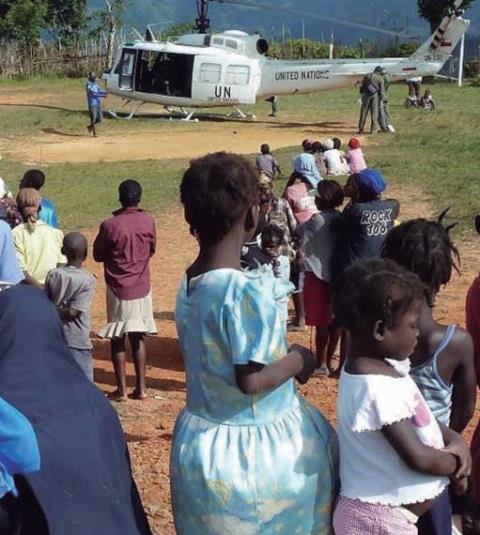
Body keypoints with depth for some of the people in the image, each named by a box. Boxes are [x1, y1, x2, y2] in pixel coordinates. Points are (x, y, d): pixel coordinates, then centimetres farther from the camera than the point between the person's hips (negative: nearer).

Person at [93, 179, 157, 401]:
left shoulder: (109, 225, -14)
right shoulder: (148, 221, -5)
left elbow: (98, 255, -1)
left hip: (118, 289, -3)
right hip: (141, 287, 3)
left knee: (117, 339, 6)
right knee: (138, 337, 12)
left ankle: (121, 390, 7)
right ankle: (141, 387, 13)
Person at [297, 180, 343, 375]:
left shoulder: (318, 220, -16)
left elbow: (299, 232, -4)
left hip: (319, 275, -7)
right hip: (336, 274, 7)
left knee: (321, 323, 1)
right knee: (334, 321, 12)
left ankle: (321, 365, 8)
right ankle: (328, 361, 23)